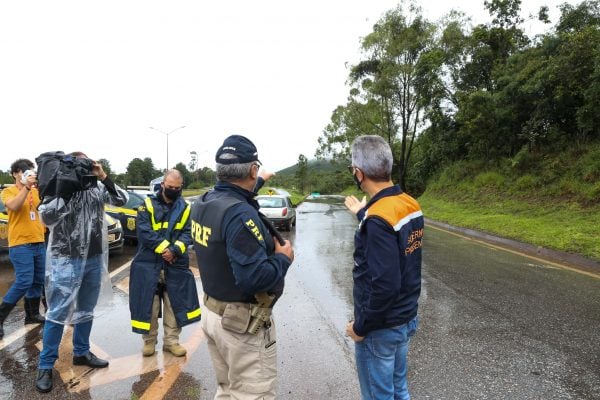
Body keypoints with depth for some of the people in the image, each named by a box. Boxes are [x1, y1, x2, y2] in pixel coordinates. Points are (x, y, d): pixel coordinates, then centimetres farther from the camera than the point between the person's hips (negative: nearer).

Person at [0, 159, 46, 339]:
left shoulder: (36, 191, 13)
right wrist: (26, 187, -25)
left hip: (39, 242, 6)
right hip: (20, 244, -6)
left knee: (38, 281, 11)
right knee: (24, 282, -12)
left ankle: (32, 314, 25)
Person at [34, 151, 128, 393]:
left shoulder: (97, 188, 3)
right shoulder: (58, 189, -7)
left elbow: (121, 200, -4)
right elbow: (46, 218, -18)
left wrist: (104, 177, -13)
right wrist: (65, 191, -22)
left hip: (94, 259, 4)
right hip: (66, 261, -4)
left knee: (86, 310, 16)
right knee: (58, 313, -1)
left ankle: (81, 353, 32)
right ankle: (45, 365, 13)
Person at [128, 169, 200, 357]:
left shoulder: (185, 208, 4)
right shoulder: (148, 205, -2)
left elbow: (187, 234, -3)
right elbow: (144, 232, -12)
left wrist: (175, 250, -20)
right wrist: (164, 248, -19)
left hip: (176, 265, 2)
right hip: (148, 264, -2)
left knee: (175, 304, 8)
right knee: (149, 304, 7)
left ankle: (171, 341, 23)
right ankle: (149, 340, 26)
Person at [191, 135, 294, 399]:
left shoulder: (202, 204, 0)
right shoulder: (241, 215, -27)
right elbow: (255, 278, -32)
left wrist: (260, 182, 29)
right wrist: (283, 258, -15)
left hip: (212, 312, 9)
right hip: (243, 323, -9)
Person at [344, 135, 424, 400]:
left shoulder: (377, 218, -27)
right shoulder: (410, 205, -2)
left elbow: (385, 285, -28)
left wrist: (360, 327, -16)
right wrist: (363, 214, 23)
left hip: (381, 328, -8)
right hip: (407, 319, 8)